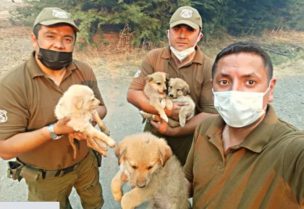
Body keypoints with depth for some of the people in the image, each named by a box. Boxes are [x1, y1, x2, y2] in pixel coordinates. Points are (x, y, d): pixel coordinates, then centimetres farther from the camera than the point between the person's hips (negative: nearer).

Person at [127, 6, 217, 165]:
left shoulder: (208, 68, -12)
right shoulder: (153, 57, -6)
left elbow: (210, 113, -16)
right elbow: (132, 94, -10)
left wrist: (174, 131, -21)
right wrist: (167, 110, -22)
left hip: (189, 139, -1)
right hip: (153, 134, 2)